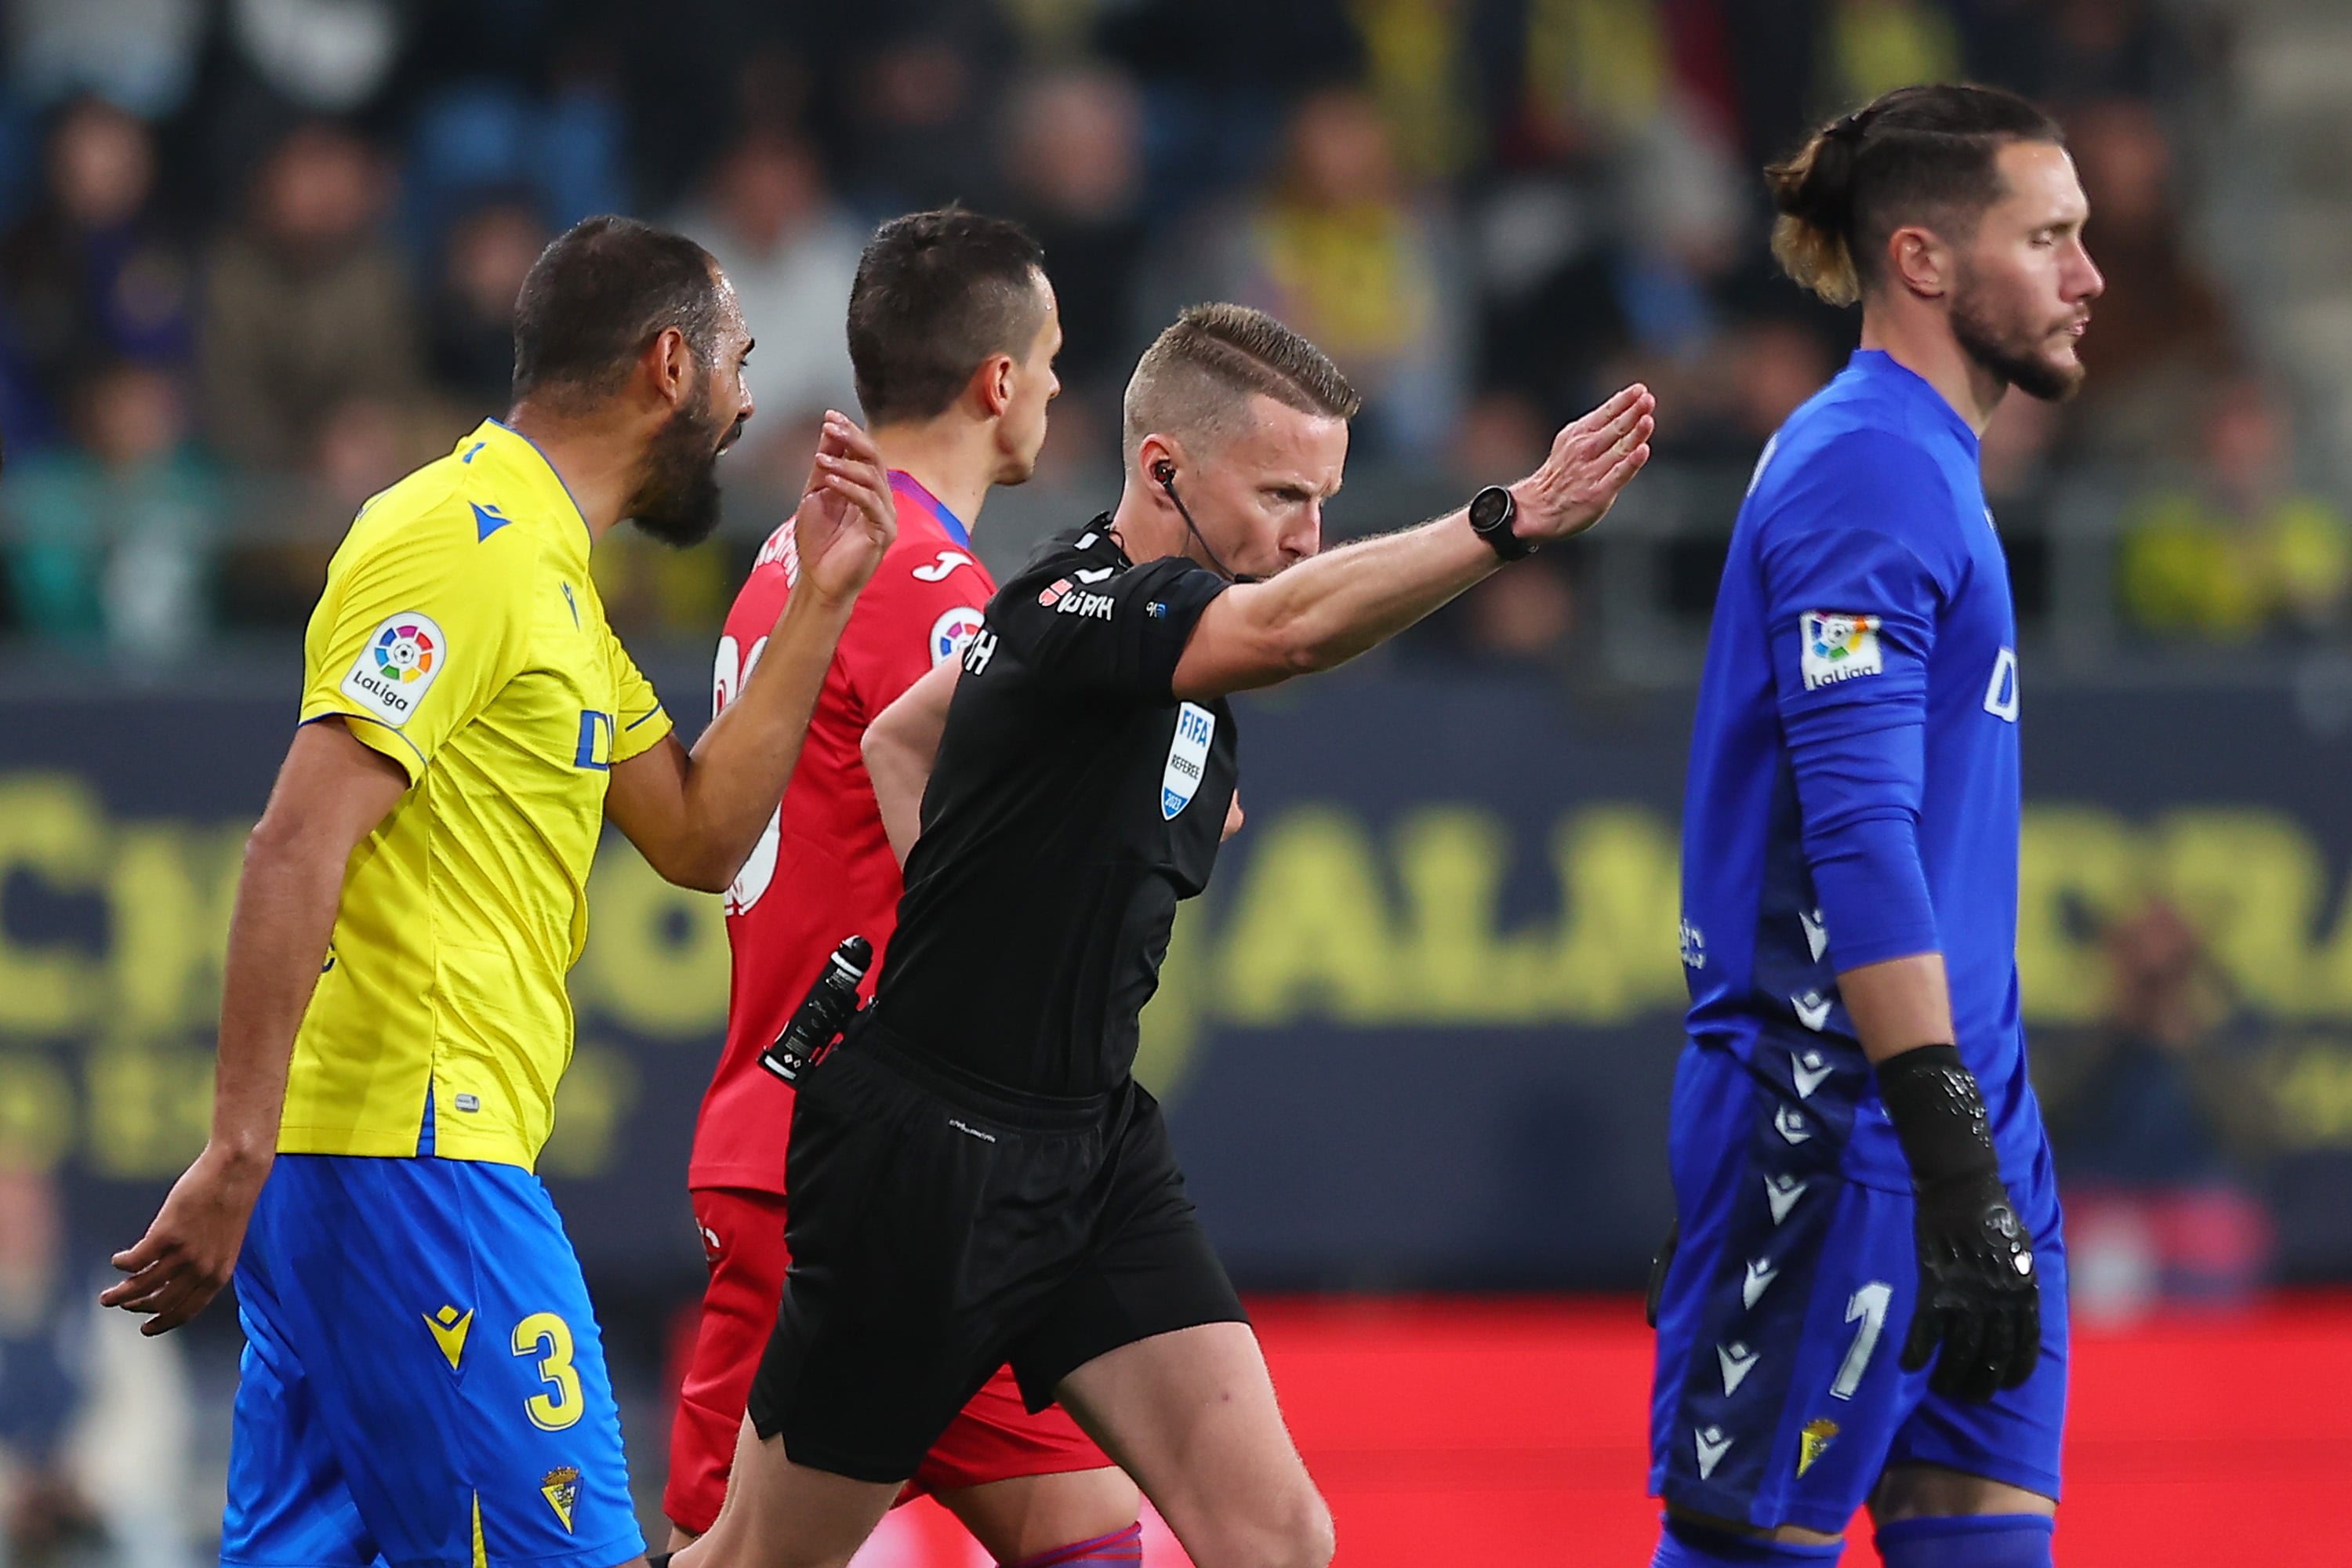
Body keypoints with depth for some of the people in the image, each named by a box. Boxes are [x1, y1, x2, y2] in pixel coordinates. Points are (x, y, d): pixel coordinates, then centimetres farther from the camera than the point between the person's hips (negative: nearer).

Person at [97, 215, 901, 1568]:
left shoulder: (544, 567, 21)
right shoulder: (464, 542, -11)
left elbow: (700, 838, 20)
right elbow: (300, 847, -20)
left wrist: (821, 604, 14)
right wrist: (238, 1159, -26)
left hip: (407, 1152, 10)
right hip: (407, 1148, -10)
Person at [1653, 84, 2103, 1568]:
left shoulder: (1931, 469, 17)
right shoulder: (1868, 470, -15)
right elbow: (1855, 834, -23)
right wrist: (1949, 1159, -27)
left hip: (1962, 1112, 10)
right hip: (1843, 1113, -10)